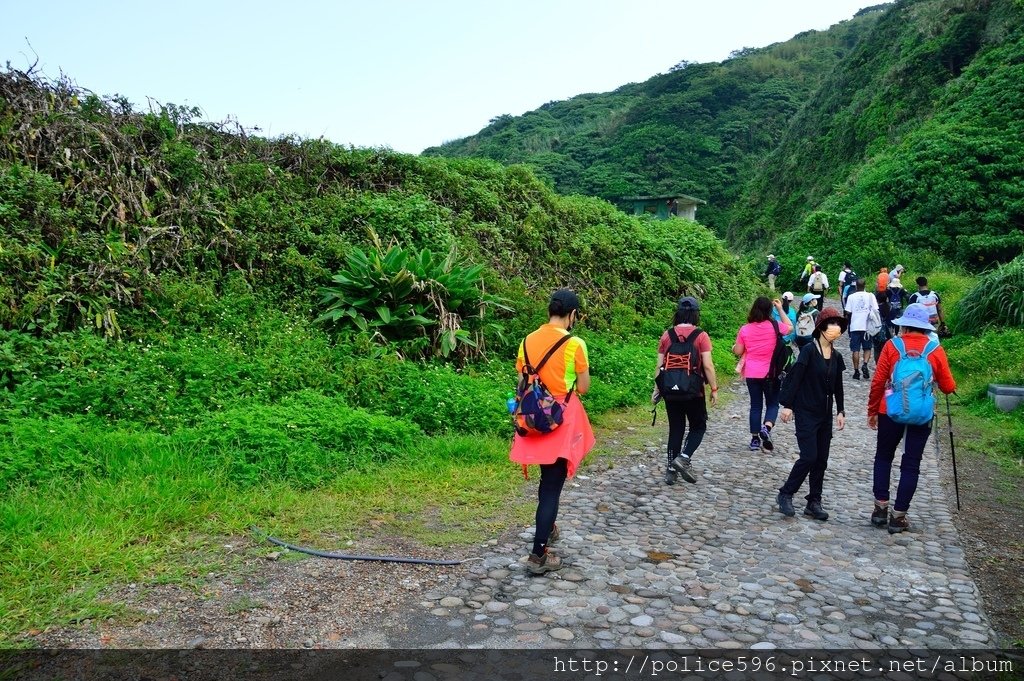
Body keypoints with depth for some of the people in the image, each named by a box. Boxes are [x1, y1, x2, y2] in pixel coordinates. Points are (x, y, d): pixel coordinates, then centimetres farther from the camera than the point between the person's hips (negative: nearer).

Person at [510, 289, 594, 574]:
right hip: (562, 420, -6)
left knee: (547, 477, 26)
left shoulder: (527, 341, 2)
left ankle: (546, 528, 43)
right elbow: (583, 388, -7)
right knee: (553, 484, -1)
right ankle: (538, 555, 0)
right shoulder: (574, 344, -13)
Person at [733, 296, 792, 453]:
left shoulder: (745, 329, -5)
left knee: (755, 405, 12)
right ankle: (766, 428, -14)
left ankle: (755, 439, 14)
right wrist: (780, 309, 15)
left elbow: (738, 352, 1)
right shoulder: (774, 326, -8)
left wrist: (734, 346, 23)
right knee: (772, 403, 12)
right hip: (770, 373, -2)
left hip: (751, 374, 2)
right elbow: (790, 327, 14)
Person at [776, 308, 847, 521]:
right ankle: (785, 494, 5)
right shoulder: (809, 350, -11)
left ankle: (814, 503, 17)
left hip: (825, 415, 7)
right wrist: (787, 405, -16)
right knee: (809, 457, -11)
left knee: (821, 460, 8)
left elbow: (838, 386, 15)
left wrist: (840, 411, 11)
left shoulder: (836, 357, 8)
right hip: (806, 413, -6)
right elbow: (794, 378, -13)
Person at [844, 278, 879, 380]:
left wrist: (847, 320, 16)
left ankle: (856, 371, 4)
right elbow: (875, 311, -3)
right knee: (867, 348, 11)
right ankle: (865, 364, -12)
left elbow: (848, 312, -3)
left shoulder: (851, 297, 0)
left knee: (855, 350, 4)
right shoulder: (870, 296, 0)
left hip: (855, 327, 0)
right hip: (867, 326, 0)